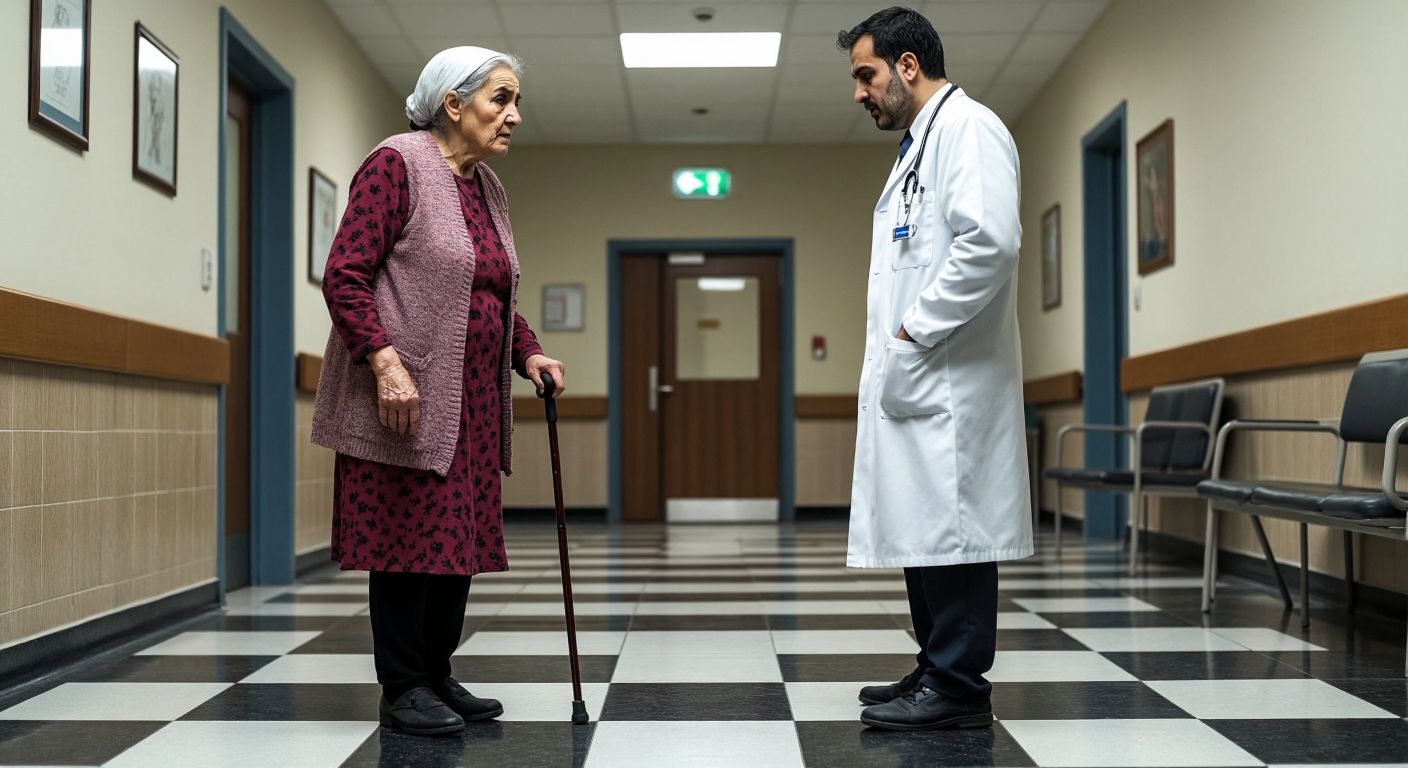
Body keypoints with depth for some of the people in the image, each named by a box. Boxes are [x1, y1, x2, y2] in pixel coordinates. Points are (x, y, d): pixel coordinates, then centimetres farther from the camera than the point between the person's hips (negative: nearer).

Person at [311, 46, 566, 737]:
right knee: (409, 538, -2)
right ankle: (402, 690, 10)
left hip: (471, 400, 8)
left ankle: (436, 677, 23)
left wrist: (528, 353, 7)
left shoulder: (486, 188, 15)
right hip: (407, 396, -8)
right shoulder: (396, 165, -9)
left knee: (460, 539, 11)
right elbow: (345, 275, -15)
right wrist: (386, 361, -25)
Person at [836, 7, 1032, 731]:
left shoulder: (967, 128, -7)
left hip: (949, 375, -10)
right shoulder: (917, 145, 24)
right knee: (921, 527, 12)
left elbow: (990, 241, -21)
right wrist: (896, 342, 14)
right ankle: (938, 670, 20)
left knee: (950, 526, -6)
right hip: (913, 376, 10)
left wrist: (918, 329, -16)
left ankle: (957, 686, 0)